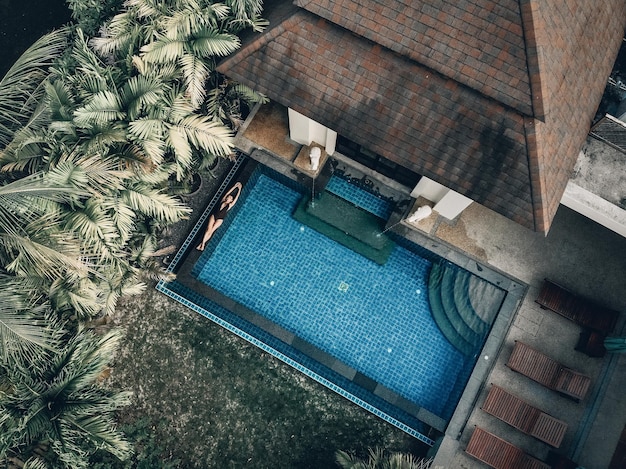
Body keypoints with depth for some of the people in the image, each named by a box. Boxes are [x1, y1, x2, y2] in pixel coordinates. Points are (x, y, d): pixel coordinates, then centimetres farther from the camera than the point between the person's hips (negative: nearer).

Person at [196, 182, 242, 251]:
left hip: (220, 219, -3)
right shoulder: (222, 201, 10)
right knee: (208, 229, -12)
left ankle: (202, 243, -11)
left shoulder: (230, 205, 1)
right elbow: (227, 193, 14)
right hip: (214, 215, 3)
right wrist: (235, 186, 19)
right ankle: (202, 244, -17)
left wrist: (239, 189, 12)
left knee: (211, 231, -12)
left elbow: (236, 197, 4)